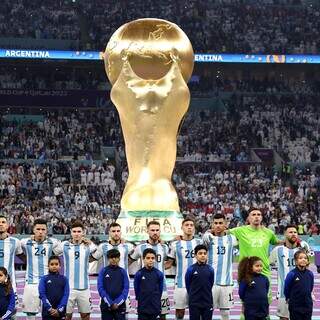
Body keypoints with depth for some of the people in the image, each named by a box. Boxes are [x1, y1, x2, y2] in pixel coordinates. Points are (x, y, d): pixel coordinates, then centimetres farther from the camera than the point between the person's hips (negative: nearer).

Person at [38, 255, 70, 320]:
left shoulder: (64, 279, 6)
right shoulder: (44, 279, 3)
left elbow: (66, 295, -1)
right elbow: (42, 294, -5)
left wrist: (59, 309, -12)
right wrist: (49, 309, -15)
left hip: (60, 311, 1)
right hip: (47, 311, -1)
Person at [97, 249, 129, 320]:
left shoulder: (123, 272, 5)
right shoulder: (103, 271, 2)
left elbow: (126, 289, 0)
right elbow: (100, 288, -3)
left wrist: (117, 303, -11)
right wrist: (110, 303, -11)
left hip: (120, 305, 0)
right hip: (106, 305, 0)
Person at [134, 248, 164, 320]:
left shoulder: (159, 274, -2)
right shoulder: (139, 274, -5)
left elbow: (160, 290, 7)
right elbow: (137, 290, 4)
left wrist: (156, 301, 9)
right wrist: (141, 301, 10)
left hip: (155, 309, 1)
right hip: (142, 309, -1)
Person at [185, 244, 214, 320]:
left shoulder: (210, 269, 1)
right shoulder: (191, 269, -6)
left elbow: (211, 284, 11)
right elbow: (188, 285, 4)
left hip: (208, 303, 2)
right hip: (194, 303, -2)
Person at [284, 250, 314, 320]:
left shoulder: (310, 274, -3)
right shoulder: (292, 274, -15)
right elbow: (286, 289, -3)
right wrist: (289, 299, 10)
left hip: (308, 306, 3)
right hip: (295, 307, -3)